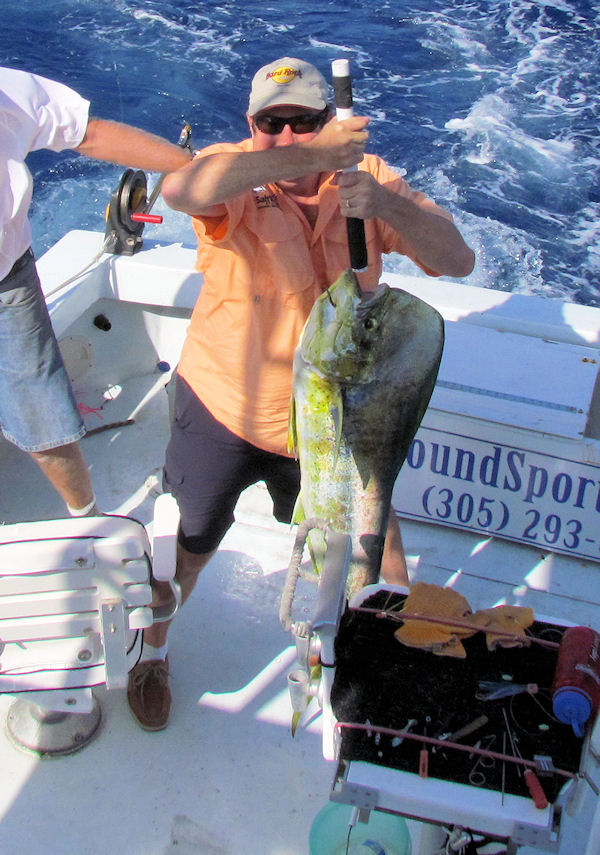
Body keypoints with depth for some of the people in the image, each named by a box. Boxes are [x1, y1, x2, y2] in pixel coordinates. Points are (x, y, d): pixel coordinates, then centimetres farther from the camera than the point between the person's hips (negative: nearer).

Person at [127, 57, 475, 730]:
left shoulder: (365, 176, -9)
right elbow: (179, 189, -45)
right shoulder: (234, 175, -18)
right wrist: (310, 158, -51)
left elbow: (457, 261, -18)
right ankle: (152, 651, 41)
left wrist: (386, 204, -37)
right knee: (193, 542, 14)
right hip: (225, 407, -2)